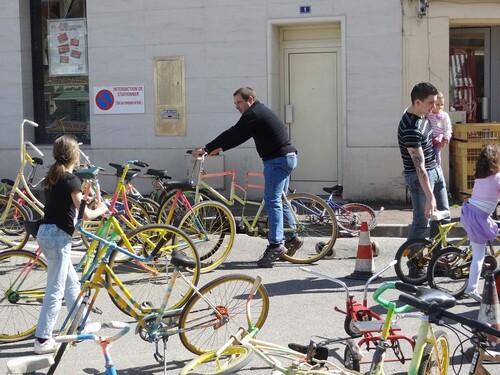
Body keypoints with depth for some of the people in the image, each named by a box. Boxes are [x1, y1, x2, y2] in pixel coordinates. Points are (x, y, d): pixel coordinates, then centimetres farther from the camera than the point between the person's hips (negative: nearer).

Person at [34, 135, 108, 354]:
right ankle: (42, 340, -1)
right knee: (55, 290, -3)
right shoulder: (71, 180, -13)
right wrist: (101, 209, 5)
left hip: (45, 232, 9)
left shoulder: (51, 177, 12)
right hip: (57, 236, -9)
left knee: (72, 283, 20)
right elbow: (86, 214, -15)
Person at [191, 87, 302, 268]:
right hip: (287, 158, 10)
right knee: (278, 200, 16)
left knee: (272, 201, -11)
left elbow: (232, 134, -17)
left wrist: (206, 149, -15)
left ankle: (276, 245, -13)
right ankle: (293, 237, 21)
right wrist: (220, 148, 15)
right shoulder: (260, 112, 19)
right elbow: (239, 136, 21)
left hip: (278, 160, -10)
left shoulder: (253, 114, -13)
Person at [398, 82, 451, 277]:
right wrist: (430, 196, -32)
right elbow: (419, 166, -31)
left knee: (443, 217, 12)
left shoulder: (423, 115, 1)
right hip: (420, 176, -10)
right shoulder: (411, 128, -28)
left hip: (436, 169, 10)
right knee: (421, 221, -5)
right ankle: (414, 266, 7)